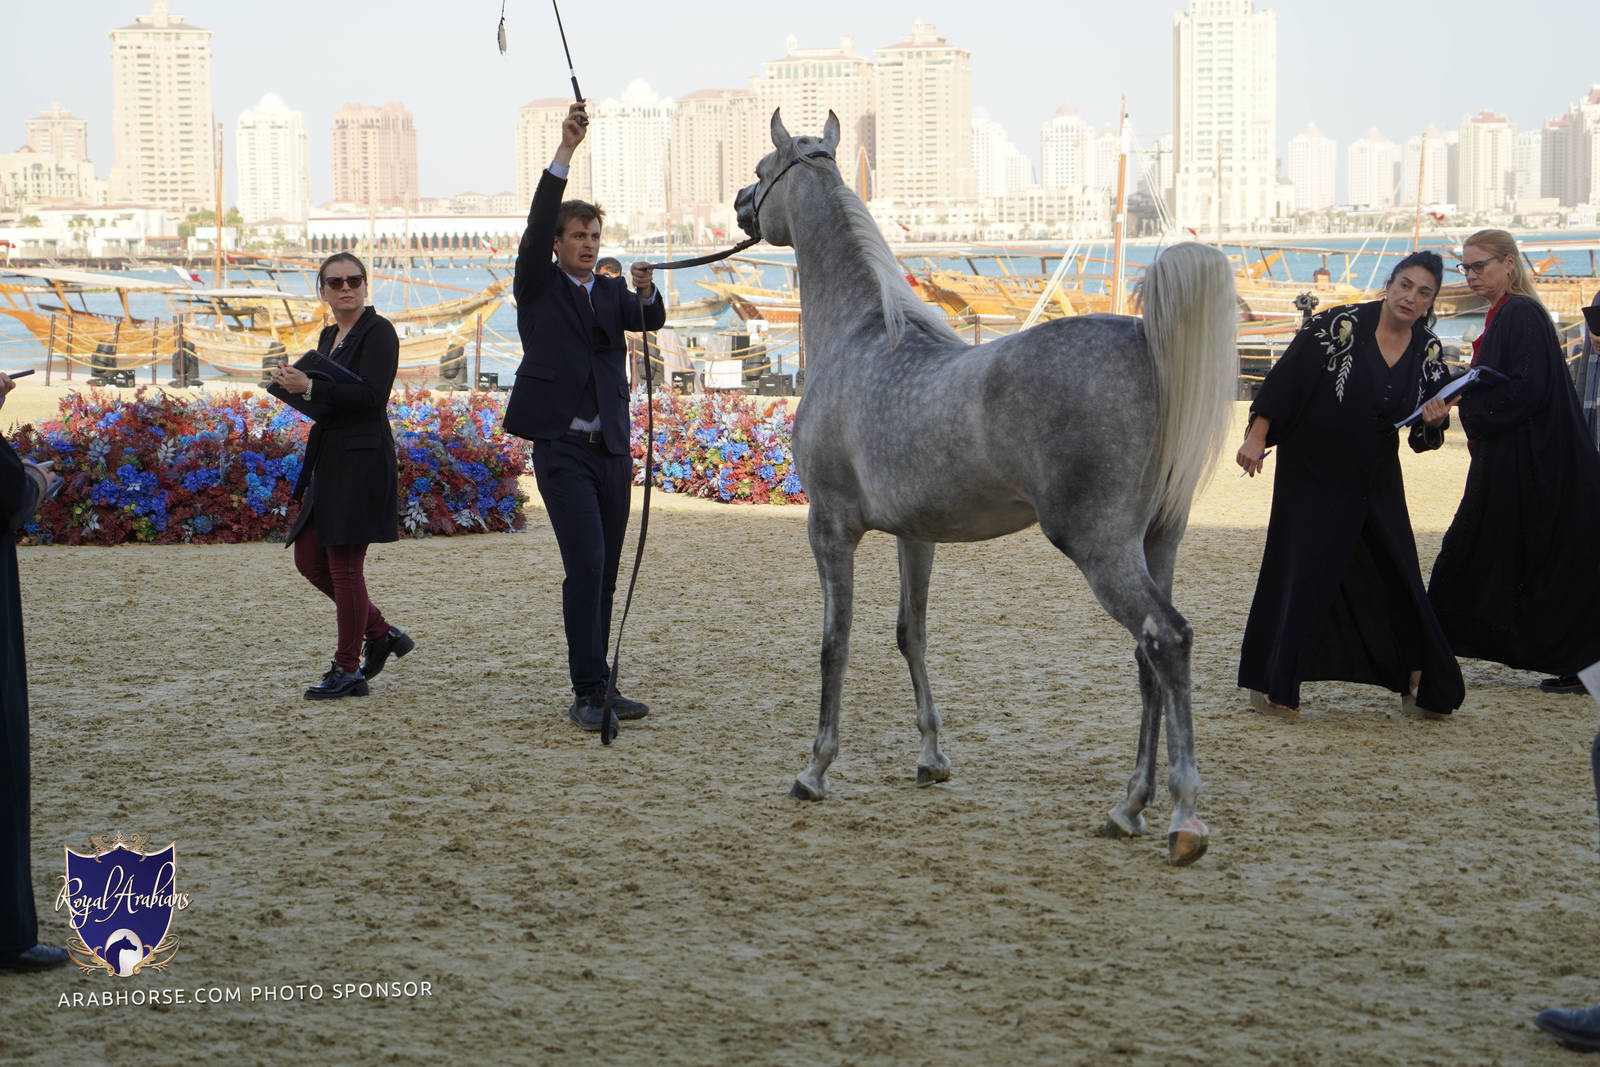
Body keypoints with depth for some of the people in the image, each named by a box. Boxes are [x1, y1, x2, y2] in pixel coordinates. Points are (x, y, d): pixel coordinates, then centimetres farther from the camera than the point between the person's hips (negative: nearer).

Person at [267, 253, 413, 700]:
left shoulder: (378, 331, -8)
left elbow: (371, 394, -20)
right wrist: (292, 384, 3)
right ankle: (381, 633, 23)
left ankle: (347, 671, 3)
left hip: (361, 459, -9)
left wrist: (310, 388, -23)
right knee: (309, 559, 10)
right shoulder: (329, 335, 18)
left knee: (344, 563, -5)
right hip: (329, 461, 9)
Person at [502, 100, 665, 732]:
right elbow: (537, 225, -11)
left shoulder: (611, 293, 15)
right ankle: (588, 692, -11)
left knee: (604, 573, 7)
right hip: (562, 448, -5)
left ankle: (596, 689, 15)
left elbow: (651, 321, -3)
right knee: (585, 566, -14)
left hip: (611, 448, 5)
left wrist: (645, 290, -26)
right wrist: (565, 152, -21)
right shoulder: (537, 288, 3)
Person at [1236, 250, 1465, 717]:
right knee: (1301, 571, -5)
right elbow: (1283, 378, -12)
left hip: (1376, 482, 5)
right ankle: (1271, 683, 4)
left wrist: (1435, 422, -15)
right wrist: (1256, 436, -16)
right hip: (1312, 474, -5)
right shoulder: (1339, 326, -14)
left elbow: (1423, 433, 8)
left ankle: (1418, 679, 20)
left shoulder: (1427, 351, 1)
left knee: (1397, 576, 7)